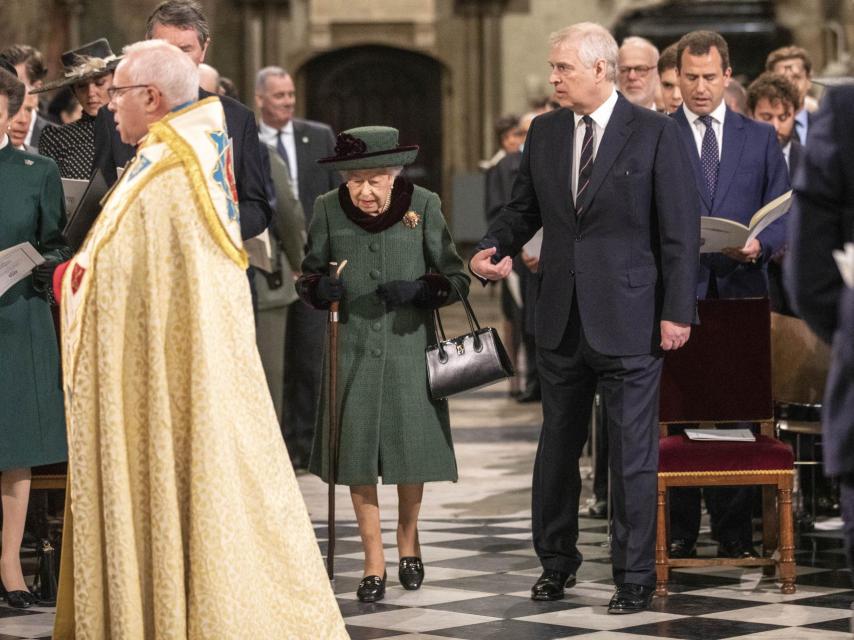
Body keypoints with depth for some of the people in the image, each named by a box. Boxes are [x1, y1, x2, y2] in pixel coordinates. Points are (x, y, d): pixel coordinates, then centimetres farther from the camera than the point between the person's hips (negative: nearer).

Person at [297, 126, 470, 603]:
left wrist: (419, 289, -20)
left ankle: (409, 538, 32)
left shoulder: (424, 206, -5)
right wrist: (320, 287, -15)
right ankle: (374, 560, 13)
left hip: (409, 344, -1)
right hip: (354, 347, 1)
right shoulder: (329, 209, -2)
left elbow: (457, 278, 0)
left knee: (412, 446, 5)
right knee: (358, 452, 1)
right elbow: (309, 276, 8)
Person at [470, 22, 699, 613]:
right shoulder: (544, 133, 8)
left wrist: (678, 311, -11)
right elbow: (525, 208, 16)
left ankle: (636, 576, 10)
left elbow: (681, 229, -7)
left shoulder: (655, 133, -7)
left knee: (633, 454, 1)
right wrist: (493, 248, -5)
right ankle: (556, 561, 27)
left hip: (630, 320, -5)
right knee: (557, 448, 13)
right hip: (562, 320, 5)